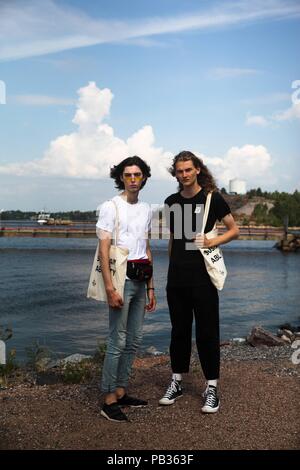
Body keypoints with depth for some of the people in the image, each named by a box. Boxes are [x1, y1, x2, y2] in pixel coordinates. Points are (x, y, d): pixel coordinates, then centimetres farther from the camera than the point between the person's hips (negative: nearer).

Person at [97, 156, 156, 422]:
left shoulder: (146, 209, 14)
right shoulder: (111, 207, -7)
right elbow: (103, 250, -12)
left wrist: (151, 287, 15)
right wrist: (110, 289, -20)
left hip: (140, 280, 7)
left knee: (134, 340, 12)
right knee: (118, 342, -6)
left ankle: (121, 392, 23)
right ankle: (109, 400, 3)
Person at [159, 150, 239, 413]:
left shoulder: (212, 198, -3)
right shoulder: (171, 202, 10)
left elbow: (234, 230, 1)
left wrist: (211, 242, -14)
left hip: (202, 276, -4)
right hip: (177, 278, 4)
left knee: (207, 332, 1)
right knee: (179, 330, 12)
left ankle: (212, 388, 11)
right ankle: (176, 382, 23)